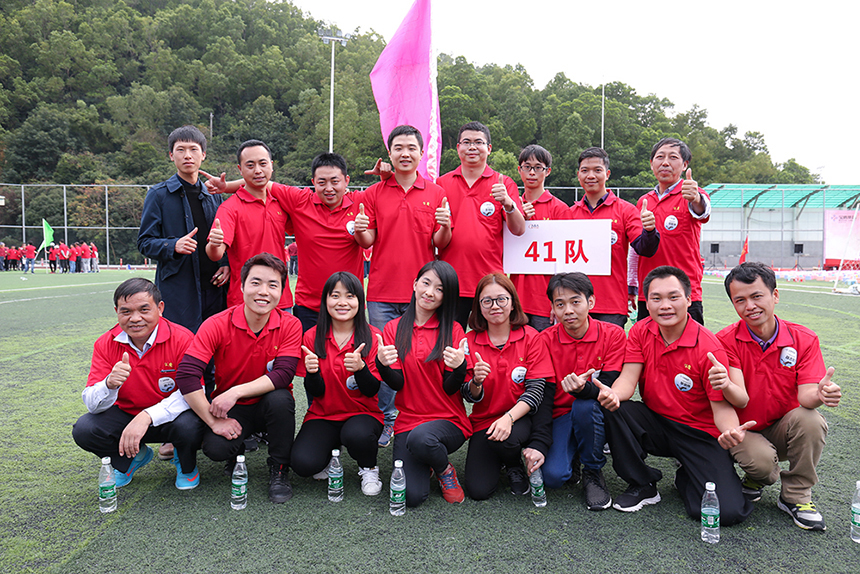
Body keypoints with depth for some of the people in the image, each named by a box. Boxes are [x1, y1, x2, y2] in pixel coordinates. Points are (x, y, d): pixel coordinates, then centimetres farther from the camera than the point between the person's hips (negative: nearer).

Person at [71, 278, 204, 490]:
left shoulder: (182, 339, -20)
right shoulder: (105, 345, -8)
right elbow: (91, 404, -12)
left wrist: (147, 416, -36)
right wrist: (109, 385, -36)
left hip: (169, 417, -3)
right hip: (126, 415, 4)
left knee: (188, 426, -35)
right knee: (84, 429, -20)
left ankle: (186, 464, 4)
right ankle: (134, 456, 12)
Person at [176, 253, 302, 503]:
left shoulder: (290, 325, -13)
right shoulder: (217, 325, -16)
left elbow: (283, 374, -23)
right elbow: (186, 375, -22)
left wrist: (236, 392, -32)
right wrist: (214, 420, -23)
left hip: (268, 405, 0)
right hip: (230, 408, 0)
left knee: (280, 398, -33)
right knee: (215, 447, -28)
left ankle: (279, 469, -7)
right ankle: (239, 449, 12)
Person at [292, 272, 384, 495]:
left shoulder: (372, 336, -6)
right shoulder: (312, 337, -2)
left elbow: (372, 391, -9)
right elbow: (316, 392, -2)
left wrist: (360, 367, -29)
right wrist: (312, 372, -24)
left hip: (362, 413, -1)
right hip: (323, 416, 1)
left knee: (357, 435, -36)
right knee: (303, 463, -25)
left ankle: (369, 469, 0)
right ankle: (327, 455, 13)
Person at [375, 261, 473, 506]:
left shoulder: (453, 330, -1)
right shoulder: (394, 328, 5)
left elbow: (451, 388, -5)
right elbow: (397, 384, -2)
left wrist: (459, 367, -27)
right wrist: (382, 364, -24)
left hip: (448, 421, -1)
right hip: (407, 422, 2)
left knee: (420, 439, -37)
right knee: (411, 495, -19)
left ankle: (446, 470, -2)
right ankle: (423, 465, 17)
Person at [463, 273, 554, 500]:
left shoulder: (530, 337, -6)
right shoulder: (470, 341, -3)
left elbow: (536, 390, -12)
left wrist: (509, 418, -29)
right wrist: (476, 382, -27)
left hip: (521, 417, -1)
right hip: (484, 420, 1)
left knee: (507, 439, -36)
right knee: (478, 490, -16)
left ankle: (516, 466, 2)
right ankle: (495, 460, 18)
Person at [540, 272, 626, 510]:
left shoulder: (613, 335, -10)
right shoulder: (546, 340, -8)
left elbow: (609, 388, -17)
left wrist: (584, 389, -41)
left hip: (595, 415, 0)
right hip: (560, 415, 1)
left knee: (585, 406, -36)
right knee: (553, 475, -24)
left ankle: (593, 473, -9)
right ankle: (572, 457, 14)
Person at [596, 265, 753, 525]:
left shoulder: (709, 348, -17)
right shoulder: (641, 332, -3)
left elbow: (721, 406, -15)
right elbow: (628, 378, -10)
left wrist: (731, 430, -39)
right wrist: (613, 394, -35)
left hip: (699, 433, -3)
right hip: (655, 424, 3)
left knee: (729, 511, -22)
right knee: (613, 409, -28)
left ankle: (686, 479, 15)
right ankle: (642, 484, -4)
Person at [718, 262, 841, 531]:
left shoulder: (804, 339, -9)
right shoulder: (726, 341, -14)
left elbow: (805, 394, -18)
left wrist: (820, 393, -43)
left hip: (783, 429, 2)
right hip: (743, 431, -2)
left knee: (811, 420, -29)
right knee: (761, 459, -32)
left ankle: (795, 496, -6)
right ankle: (759, 477, 10)